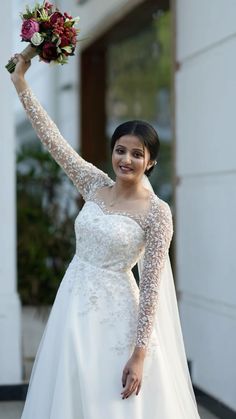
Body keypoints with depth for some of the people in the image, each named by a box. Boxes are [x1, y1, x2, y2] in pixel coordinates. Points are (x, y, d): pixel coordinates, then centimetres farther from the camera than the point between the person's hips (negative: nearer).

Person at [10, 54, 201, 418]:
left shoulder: (157, 213, -11)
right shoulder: (95, 185, 3)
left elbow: (151, 284, -13)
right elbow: (53, 139, 4)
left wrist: (139, 353, -16)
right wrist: (20, 82, 2)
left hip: (114, 315, -5)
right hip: (73, 305, 5)